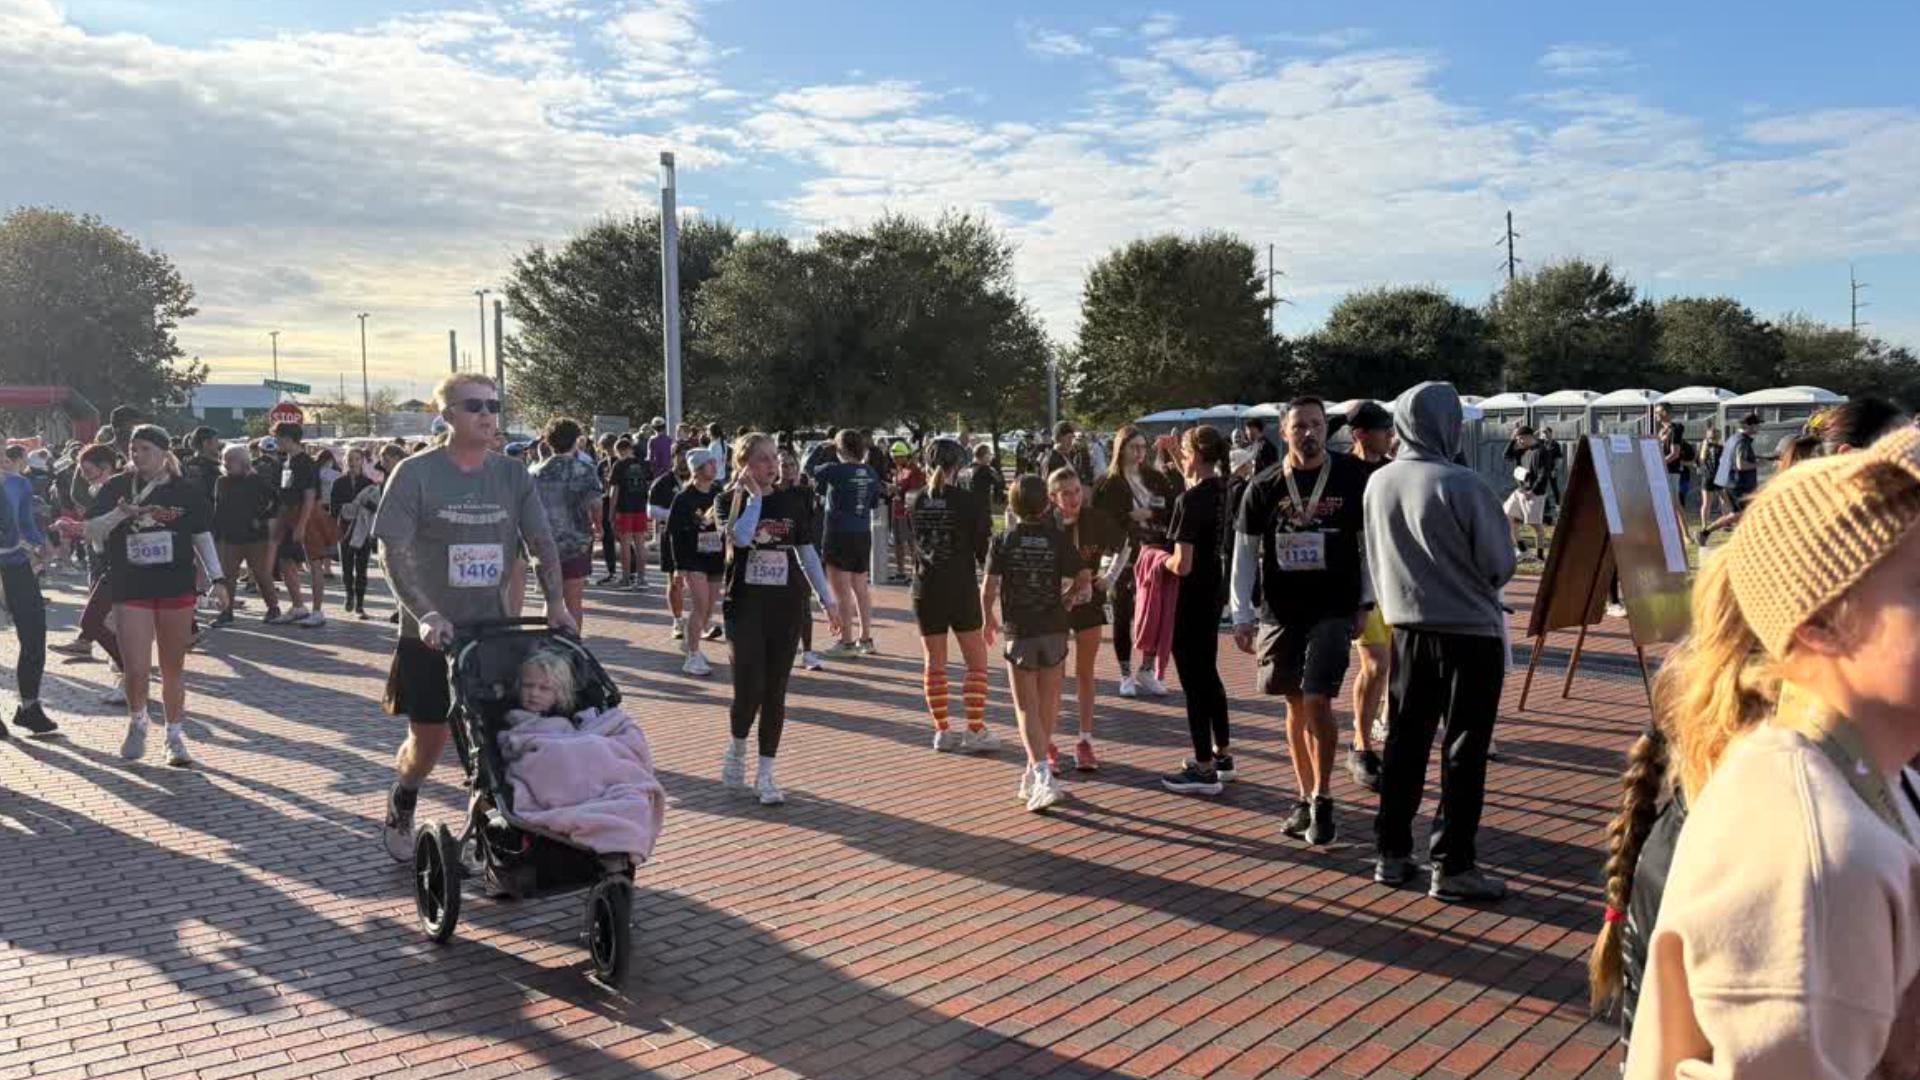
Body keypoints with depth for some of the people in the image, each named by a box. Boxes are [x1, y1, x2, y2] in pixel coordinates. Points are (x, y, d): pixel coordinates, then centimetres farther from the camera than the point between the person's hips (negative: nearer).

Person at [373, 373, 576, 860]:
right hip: (432, 633, -3)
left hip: (494, 628, 3)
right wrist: (426, 615, -23)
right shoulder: (416, 473, -9)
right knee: (428, 738, 9)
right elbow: (393, 552, -13)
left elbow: (542, 543, 3)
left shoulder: (512, 476, 2)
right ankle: (399, 812, 37)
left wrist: (556, 602, -10)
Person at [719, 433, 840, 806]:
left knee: (775, 693, 4)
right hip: (745, 606, -3)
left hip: (785, 607, 3)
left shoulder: (793, 501, 6)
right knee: (749, 690, -10)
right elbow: (741, 537, -24)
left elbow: (807, 552, 12)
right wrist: (754, 494, -17)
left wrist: (827, 598, 9)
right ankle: (736, 750, 20)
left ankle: (765, 773, 14)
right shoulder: (733, 501, -3)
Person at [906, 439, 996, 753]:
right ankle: (975, 730, 4)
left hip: (925, 589, 4)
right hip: (961, 589, -4)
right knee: (977, 661, 6)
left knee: (934, 663, 11)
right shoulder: (966, 500, -11)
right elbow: (983, 547, -4)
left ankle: (942, 730, 13)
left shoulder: (914, 501, 1)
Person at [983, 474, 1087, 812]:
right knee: (1048, 704, 16)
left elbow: (988, 588, -9)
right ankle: (1035, 773, 28)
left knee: (1027, 708, 2)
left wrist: (988, 618, 8)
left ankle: (1042, 775, -15)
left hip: (1019, 631, -2)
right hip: (1054, 629, 2)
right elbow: (1083, 581, -6)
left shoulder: (1003, 541, -5)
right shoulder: (1058, 538, -2)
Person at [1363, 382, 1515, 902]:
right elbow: (1500, 564, -11)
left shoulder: (1378, 483, -1)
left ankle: (1391, 853, 20)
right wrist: (1477, 583, 9)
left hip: (1407, 629, 5)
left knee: (1404, 742, 13)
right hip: (1470, 630, -5)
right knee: (1463, 750, 3)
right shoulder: (1460, 484, -18)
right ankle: (1453, 865, 8)